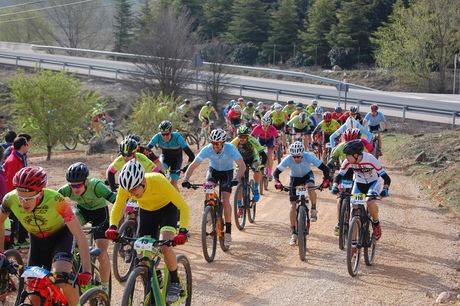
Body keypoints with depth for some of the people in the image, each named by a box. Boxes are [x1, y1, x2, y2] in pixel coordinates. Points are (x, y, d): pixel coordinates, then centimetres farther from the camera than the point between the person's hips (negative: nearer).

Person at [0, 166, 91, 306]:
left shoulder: (56, 200, -38)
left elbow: (80, 236, -34)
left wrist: (86, 271, -39)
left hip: (61, 235, -4)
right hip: (37, 238, 4)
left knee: (60, 277, -29)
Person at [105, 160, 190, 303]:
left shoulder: (159, 181, -38)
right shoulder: (125, 187, -28)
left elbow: (183, 206, -34)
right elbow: (117, 208, -12)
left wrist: (182, 231, -47)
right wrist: (113, 227, -31)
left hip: (166, 208, -4)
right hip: (146, 211, 4)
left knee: (165, 246, -27)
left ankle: (174, 283, -6)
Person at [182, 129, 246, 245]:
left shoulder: (230, 148, -32)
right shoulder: (207, 149, -27)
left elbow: (242, 166, -36)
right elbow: (193, 165, -26)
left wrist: (236, 179, -52)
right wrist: (186, 180, -40)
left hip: (227, 172, -2)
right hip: (213, 170, 2)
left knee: (225, 200, -16)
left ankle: (228, 231, -6)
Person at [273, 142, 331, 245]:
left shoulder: (309, 157, -33)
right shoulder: (287, 160, -30)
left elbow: (325, 168, -29)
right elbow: (276, 172, -22)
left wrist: (326, 180, -43)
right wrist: (277, 182, -40)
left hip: (307, 175, -1)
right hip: (295, 178, 1)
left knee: (310, 187, -37)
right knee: (293, 205, -7)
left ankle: (313, 210, -12)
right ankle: (293, 233, 2)